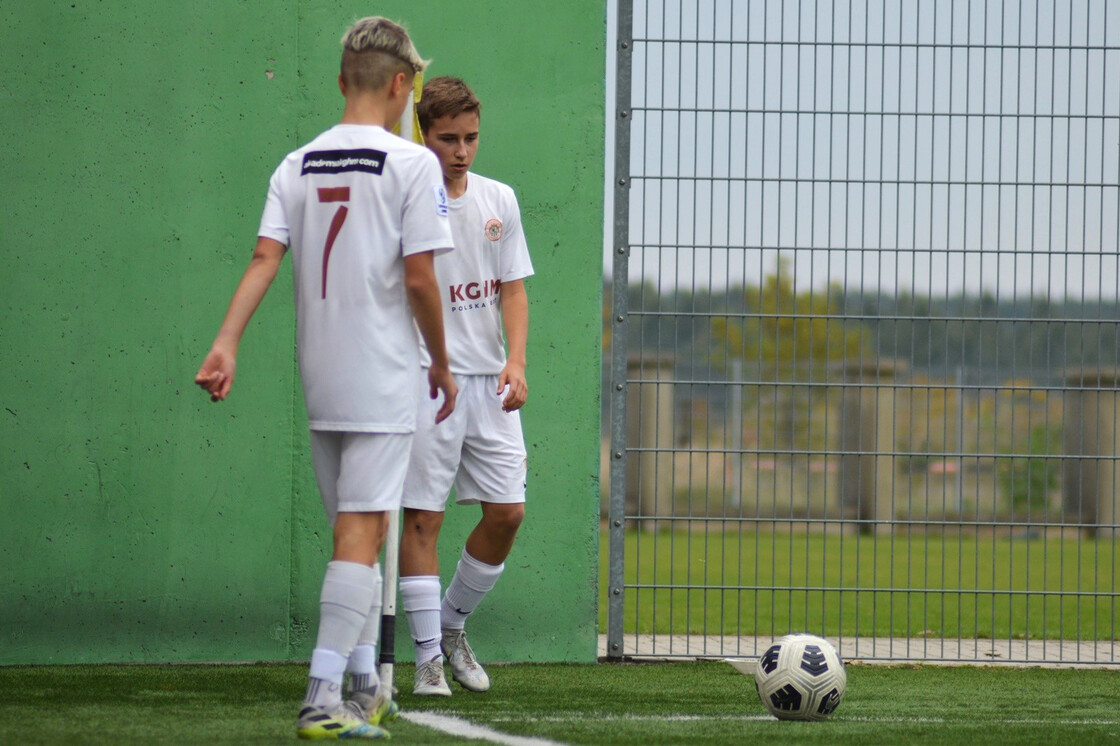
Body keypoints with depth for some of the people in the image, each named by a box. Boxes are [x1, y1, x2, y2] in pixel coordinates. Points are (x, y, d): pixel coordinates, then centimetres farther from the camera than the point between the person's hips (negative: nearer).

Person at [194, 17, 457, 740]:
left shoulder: (298, 166, 7)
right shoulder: (412, 164, -8)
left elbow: (265, 258, -4)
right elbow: (419, 278, -12)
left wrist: (227, 343, -11)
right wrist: (442, 367, -1)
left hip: (321, 381, 6)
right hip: (383, 380, -6)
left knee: (364, 529, 18)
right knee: (360, 533, -8)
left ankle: (364, 687, 26)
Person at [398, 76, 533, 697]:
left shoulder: (498, 200, 9)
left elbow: (513, 290, 12)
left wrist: (516, 362, -3)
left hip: (488, 381, 5)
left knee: (507, 511, 2)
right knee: (421, 517, -5)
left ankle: (452, 625, 22)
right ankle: (428, 656, 0)